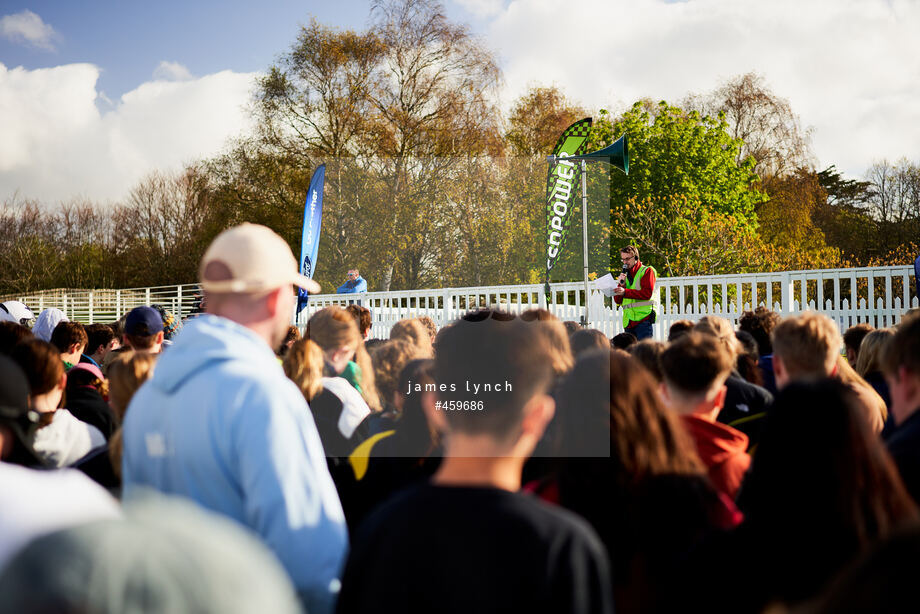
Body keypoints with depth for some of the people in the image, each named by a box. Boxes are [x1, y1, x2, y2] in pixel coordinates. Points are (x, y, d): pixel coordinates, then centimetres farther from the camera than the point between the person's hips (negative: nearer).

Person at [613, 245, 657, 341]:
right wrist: (621, 284, -3)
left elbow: (647, 293, -12)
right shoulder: (625, 275, 21)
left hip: (643, 319, -6)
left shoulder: (647, 271, 3)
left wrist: (625, 292, -20)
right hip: (628, 321, 6)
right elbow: (618, 300, 15)